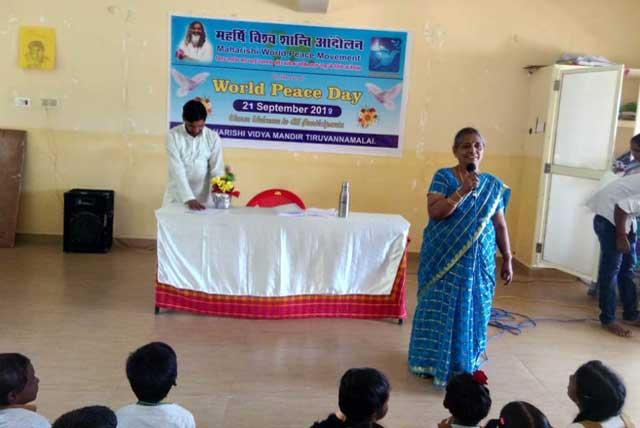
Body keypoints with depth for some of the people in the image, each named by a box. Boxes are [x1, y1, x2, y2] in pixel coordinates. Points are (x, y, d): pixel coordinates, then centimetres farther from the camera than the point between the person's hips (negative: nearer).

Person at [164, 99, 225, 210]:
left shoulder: (213, 138, -6)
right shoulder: (173, 136, -11)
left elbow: (217, 170, -9)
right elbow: (177, 170, -17)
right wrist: (189, 198, -28)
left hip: (203, 199, 1)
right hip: (177, 197, -1)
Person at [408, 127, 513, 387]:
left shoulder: (493, 185, 6)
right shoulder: (444, 177, -5)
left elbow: (500, 225, 9)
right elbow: (434, 212, -17)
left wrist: (507, 260, 8)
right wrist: (463, 191, -24)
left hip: (478, 261, 3)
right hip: (444, 258, -3)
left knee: (472, 311, 10)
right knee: (439, 310, 4)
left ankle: (464, 365, 27)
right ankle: (432, 363, 19)